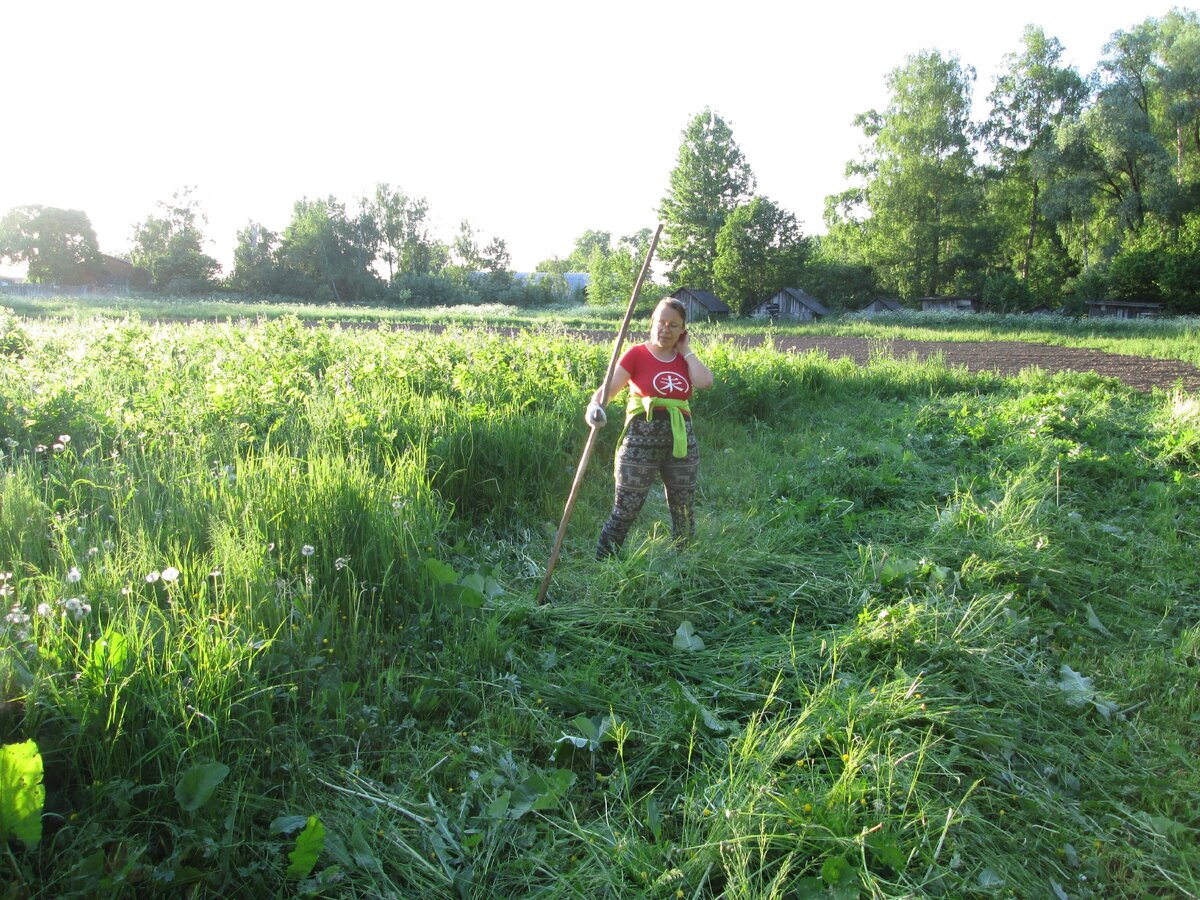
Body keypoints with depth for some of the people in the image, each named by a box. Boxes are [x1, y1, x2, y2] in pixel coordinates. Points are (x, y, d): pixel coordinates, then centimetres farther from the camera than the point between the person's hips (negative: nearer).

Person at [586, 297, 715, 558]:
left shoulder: (685, 358, 10)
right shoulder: (637, 355, -2)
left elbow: (705, 382, -10)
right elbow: (609, 387, -15)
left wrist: (686, 351, 1)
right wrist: (595, 404, -36)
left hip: (681, 439, 4)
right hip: (642, 439, -4)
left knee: (683, 509, 14)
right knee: (625, 509, -3)